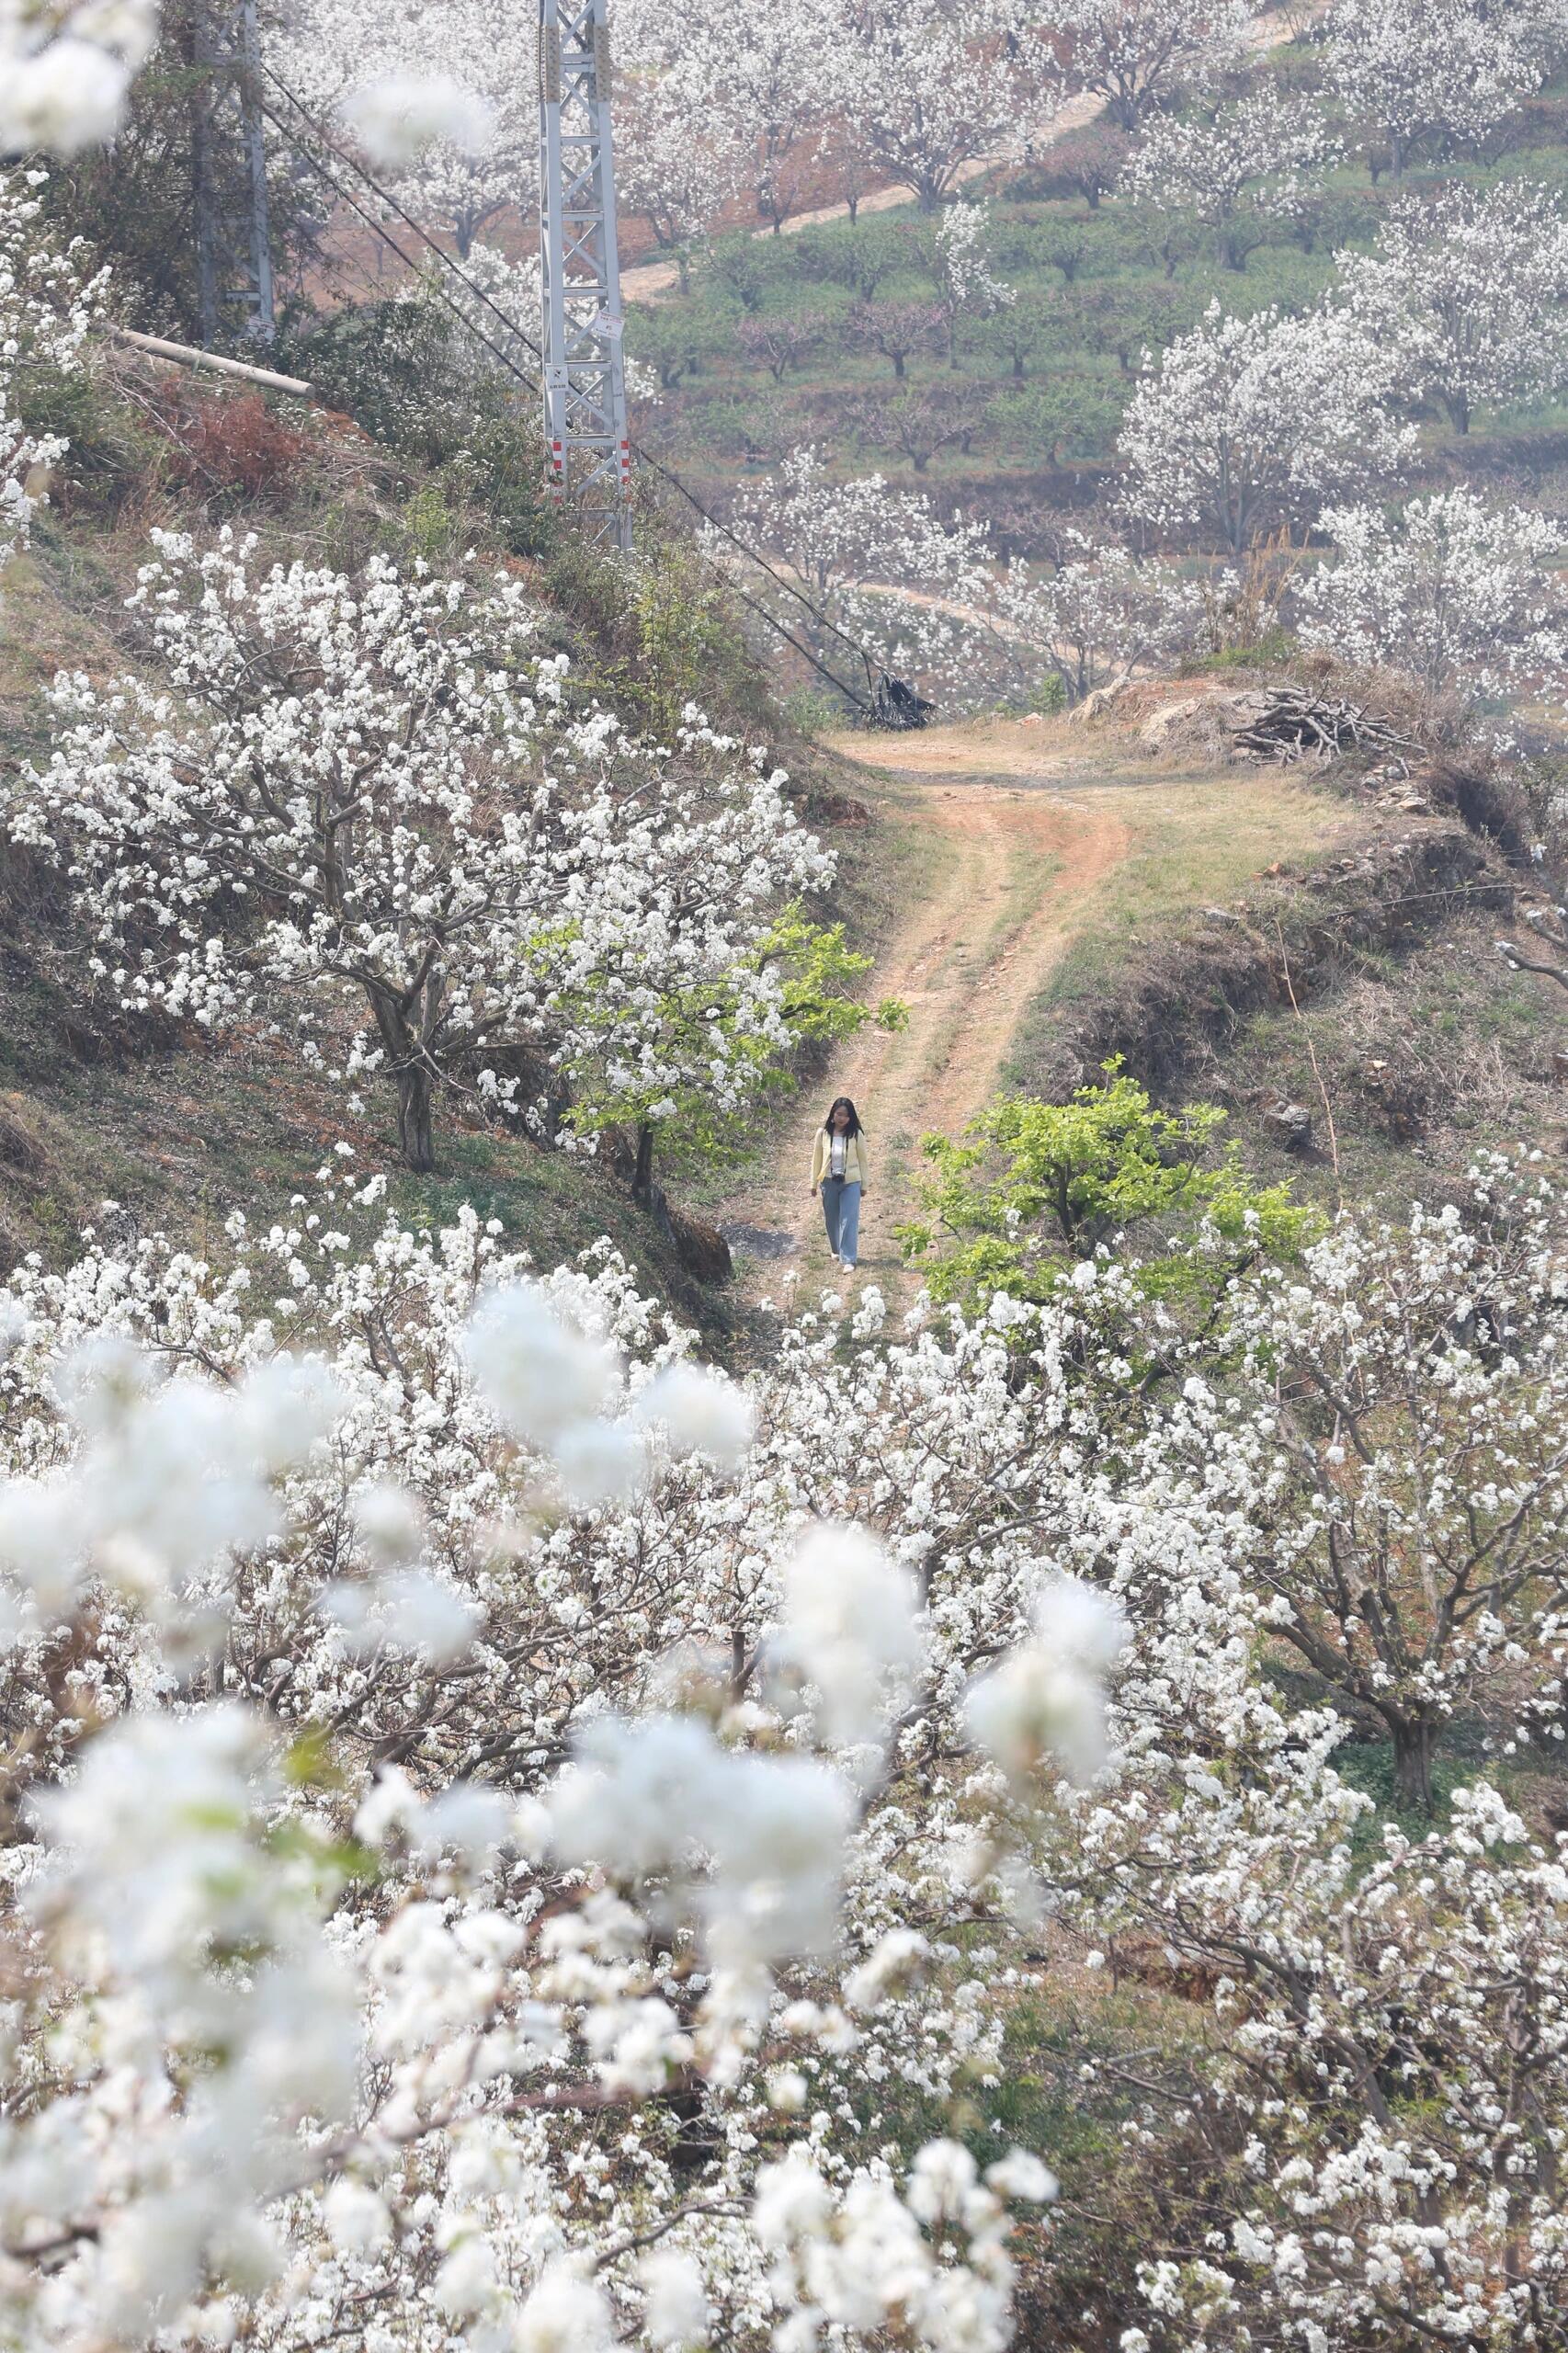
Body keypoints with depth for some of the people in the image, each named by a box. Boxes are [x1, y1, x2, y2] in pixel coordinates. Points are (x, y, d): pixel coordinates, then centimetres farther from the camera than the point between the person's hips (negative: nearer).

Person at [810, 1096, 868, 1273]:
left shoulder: (856, 1134, -7)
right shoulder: (823, 1133, -3)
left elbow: (862, 1159, 1)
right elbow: (817, 1158, 6)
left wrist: (864, 1185, 4)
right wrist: (814, 1183, 9)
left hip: (851, 1183, -2)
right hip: (829, 1183, 2)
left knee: (849, 1221, -10)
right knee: (831, 1219, 15)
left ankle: (848, 1260, -12)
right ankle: (837, 1250, 37)